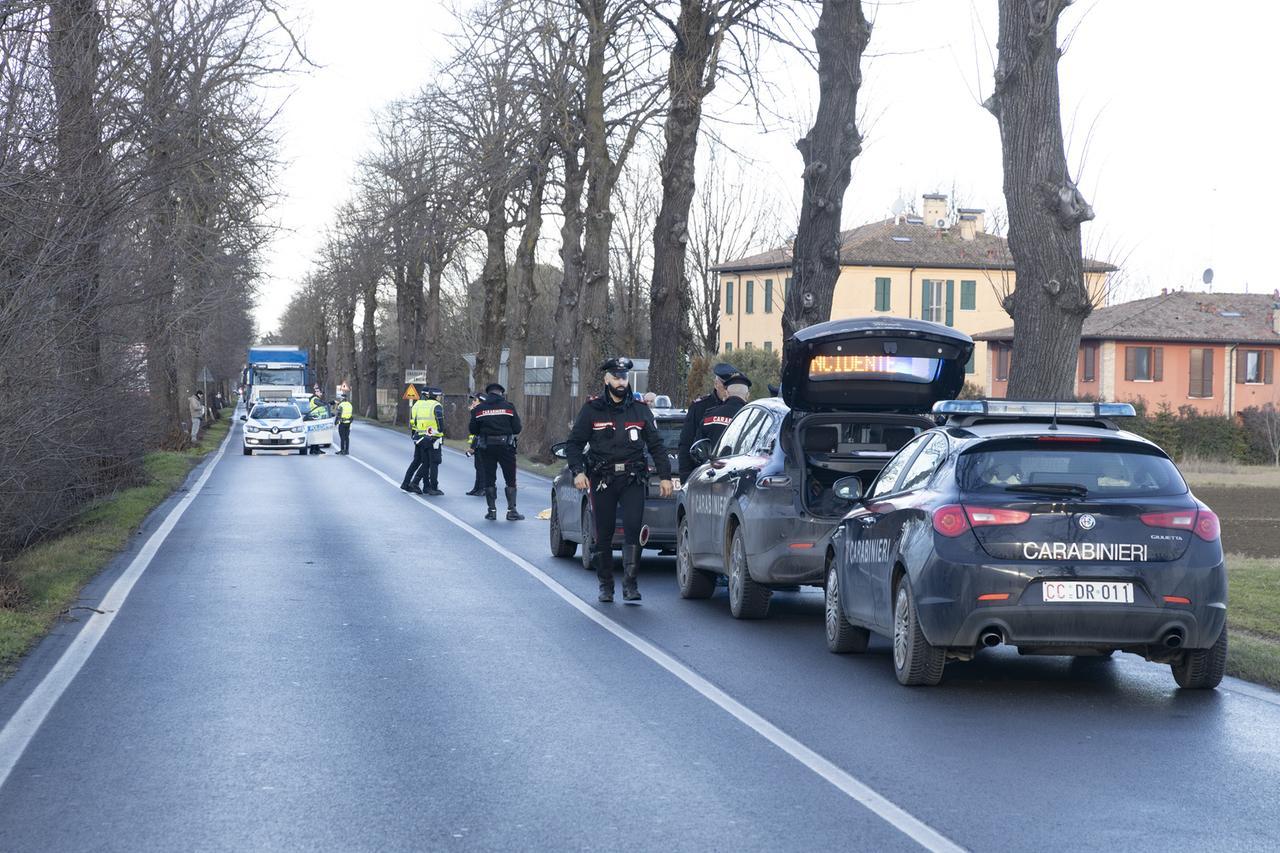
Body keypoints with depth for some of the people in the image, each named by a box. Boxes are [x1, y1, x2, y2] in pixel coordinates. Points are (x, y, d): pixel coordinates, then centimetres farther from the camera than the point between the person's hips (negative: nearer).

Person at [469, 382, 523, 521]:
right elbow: (517, 429, -4)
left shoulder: (479, 409, 0)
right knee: (510, 479, 7)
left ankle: (491, 510, 8)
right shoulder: (508, 407, -3)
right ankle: (511, 510, 3)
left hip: (486, 447, 1)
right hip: (506, 446, -1)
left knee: (489, 479, 10)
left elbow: (472, 430, 2)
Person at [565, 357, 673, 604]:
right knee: (603, 535, 4)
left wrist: (665, 476, 7)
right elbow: (574, 444, 6)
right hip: (601, 479, 0)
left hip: (632, 479, 0)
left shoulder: (639, 410, 10)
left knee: (633, 528, -13)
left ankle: (630, 583, -10)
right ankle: (606, 586, 16)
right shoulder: (592, 410, 5)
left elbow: (656, 445, 14)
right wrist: (578, 471, -9)